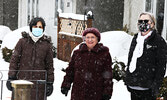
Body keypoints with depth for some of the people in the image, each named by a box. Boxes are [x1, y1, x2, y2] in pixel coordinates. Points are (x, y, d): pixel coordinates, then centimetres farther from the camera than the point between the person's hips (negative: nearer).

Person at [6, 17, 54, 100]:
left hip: (39, 83, 0)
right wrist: (11, 77, -1)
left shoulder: (47, 44, 6)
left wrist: (50, 83, 6)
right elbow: (14, 59, 5)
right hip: (22, 81, 0)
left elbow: (49, 65, 9)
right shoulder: (22, 42, 4)